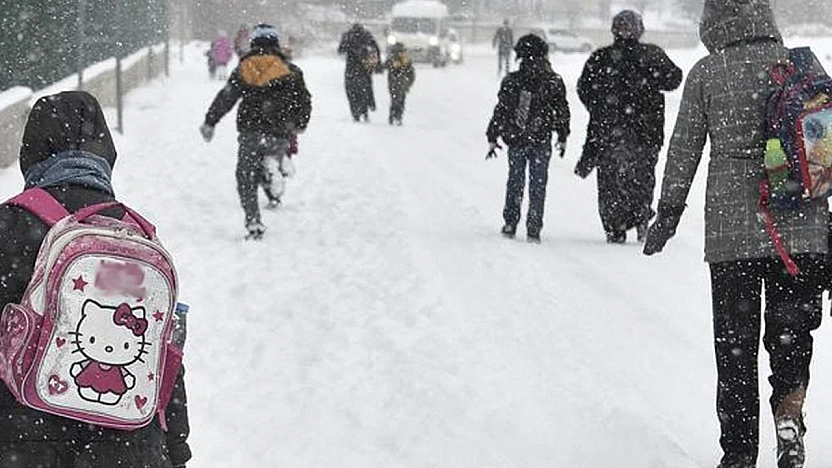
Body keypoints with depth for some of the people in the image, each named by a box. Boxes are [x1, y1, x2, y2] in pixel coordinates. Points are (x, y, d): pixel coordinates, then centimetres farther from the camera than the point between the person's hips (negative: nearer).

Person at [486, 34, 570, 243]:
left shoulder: (511, 81, -4)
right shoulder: (553, 82, -5)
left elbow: (500, 111, 1)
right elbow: (562, 112, 1)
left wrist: (492, 138, 8)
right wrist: (562, 137, 13)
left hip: (515, 140, 1)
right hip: (541, 141, -1)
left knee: (515, 182, 16)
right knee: (538, 185, 6)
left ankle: (510, 224, 16)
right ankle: (533, 229, 3)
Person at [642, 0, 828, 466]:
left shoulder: (705, 74, -1)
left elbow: (684, 149, 2)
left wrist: (669, 213, 12)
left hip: (731, 227, -1)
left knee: (735, 341, 9)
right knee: (792, 327, 14)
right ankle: (789, 410, -12)